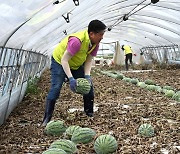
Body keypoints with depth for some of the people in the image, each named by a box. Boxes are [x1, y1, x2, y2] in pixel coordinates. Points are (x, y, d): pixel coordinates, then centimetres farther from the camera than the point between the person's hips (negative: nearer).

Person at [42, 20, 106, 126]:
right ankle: (47, 119, -12)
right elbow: (64, 60, -37)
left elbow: (89, 60, -8)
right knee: (55, 88, -18)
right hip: (60, 62, -7)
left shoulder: (95, 43, -14)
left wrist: (87, 75, -24)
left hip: (77, 65, 7)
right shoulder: (77, 41, -39)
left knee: (89, 85, 1)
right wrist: (71, 78, -43)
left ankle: (90, 113, 15)